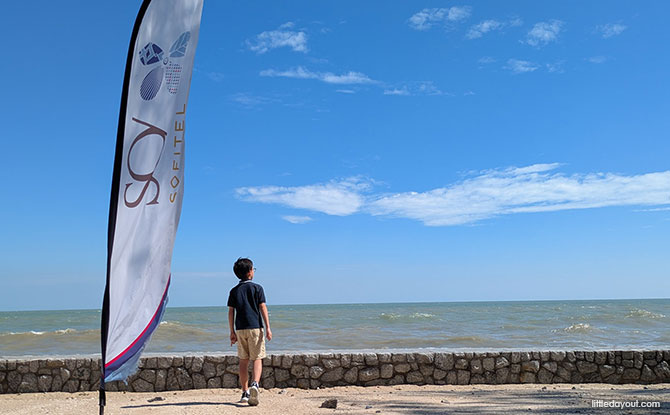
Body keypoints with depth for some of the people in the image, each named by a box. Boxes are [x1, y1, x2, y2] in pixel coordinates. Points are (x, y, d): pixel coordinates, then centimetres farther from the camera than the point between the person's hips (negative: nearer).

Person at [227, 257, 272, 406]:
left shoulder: (234, 291, 7)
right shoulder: (257, 288, -2)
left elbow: (231, 312, 4)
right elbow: (263, 308, -7)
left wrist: (232, 332, 7)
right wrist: (268, 328, -7)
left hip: (240, 329, 3)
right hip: (255, 327, -3)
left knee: (243, 361, 11)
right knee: (257, 359, 0)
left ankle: (245, 392, 14)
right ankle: (255, 384, -24)